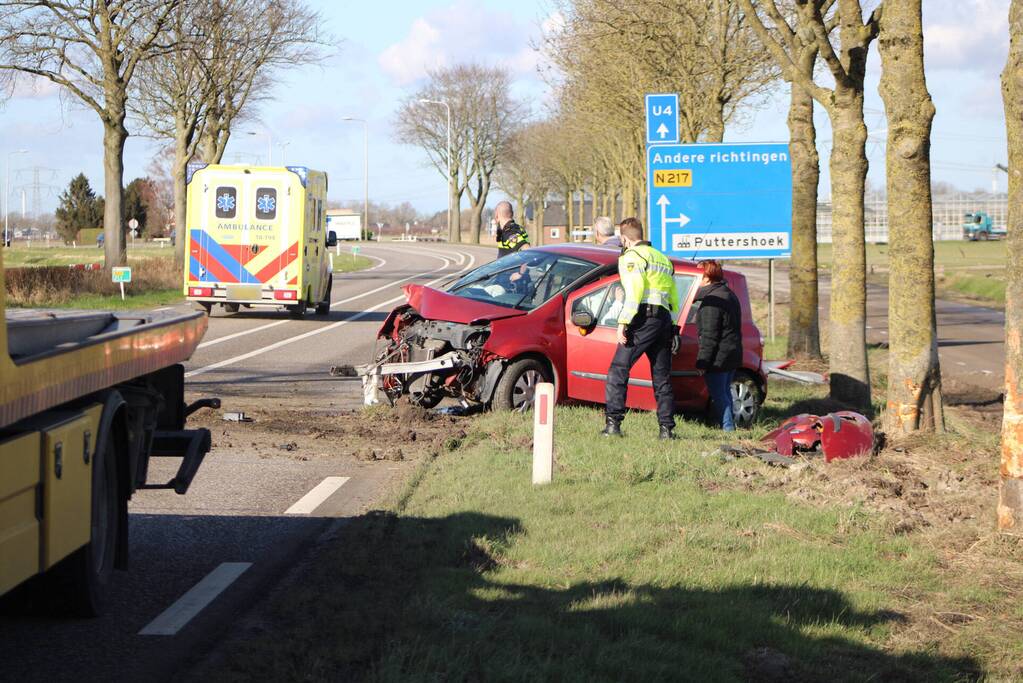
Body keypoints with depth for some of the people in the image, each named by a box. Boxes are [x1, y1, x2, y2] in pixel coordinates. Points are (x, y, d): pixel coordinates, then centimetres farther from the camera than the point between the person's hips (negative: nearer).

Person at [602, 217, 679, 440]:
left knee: (618, 371, -8)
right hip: (664, 320, 8)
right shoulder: (663, 258, 26)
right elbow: (674, 298, 24)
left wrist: (623, 323, -16)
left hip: (644, 319, -8)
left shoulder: (632, 256, -1)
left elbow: (634, 292, -15)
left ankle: (613, 423, -16)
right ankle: (667, 428, 7)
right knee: (662, 377, 11)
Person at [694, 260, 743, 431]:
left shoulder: (712, 300, -18)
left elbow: (709, 335, -21)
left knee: (718, 395, -3)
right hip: (734, 353, 10)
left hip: (718, 357, -10)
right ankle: (729, 426, 25)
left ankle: (728, 427, -5)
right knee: (725, 392, 20)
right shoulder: (730, 295, 14)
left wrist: (702, 362, -18)